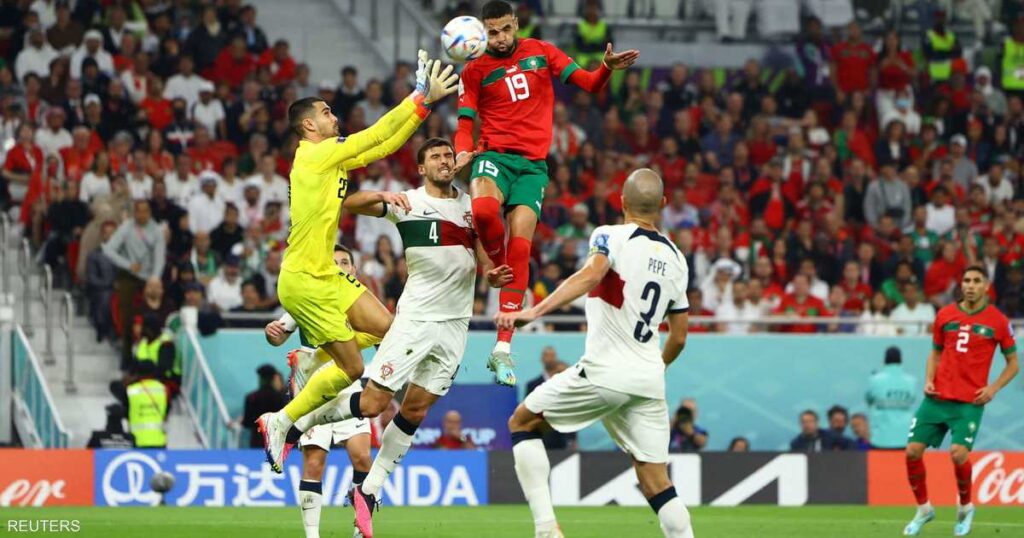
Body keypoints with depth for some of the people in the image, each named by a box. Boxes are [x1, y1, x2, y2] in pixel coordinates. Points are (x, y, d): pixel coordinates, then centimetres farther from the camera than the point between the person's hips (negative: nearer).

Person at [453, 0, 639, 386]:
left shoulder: (541, 52, 10)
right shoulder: (475, 71, 6)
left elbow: (588, 84, 9)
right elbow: (465, 122, 4)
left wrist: (607, 68, -12)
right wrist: (463, 151, -17)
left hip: (533, 164, 1)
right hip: (494, 155, -1)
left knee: (519, 247, -11)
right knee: (483, 210, -36)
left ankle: (502, 348, -11)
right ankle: (498, 266, -4)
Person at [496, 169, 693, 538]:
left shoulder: (611, 237, -3)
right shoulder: (676, 259, 15)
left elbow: (590, 275, -26)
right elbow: (678, 338, 19)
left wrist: (535, 311, -36)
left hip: (604, 372, -5)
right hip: (649, 380, 5)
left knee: (522, 422, 13)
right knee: (656, 484, 6)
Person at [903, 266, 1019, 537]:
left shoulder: (997, 321, -1)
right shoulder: (945, 315, 7)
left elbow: (1013, 363, 7)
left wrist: (993, 388, -7)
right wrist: (929, 380, 2)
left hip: (970, 402, -3)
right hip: (937, 398, 4)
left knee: (958, 453, -20)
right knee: (913, 450, -5)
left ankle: (965, 508, 7)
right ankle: (924, 509, 15)